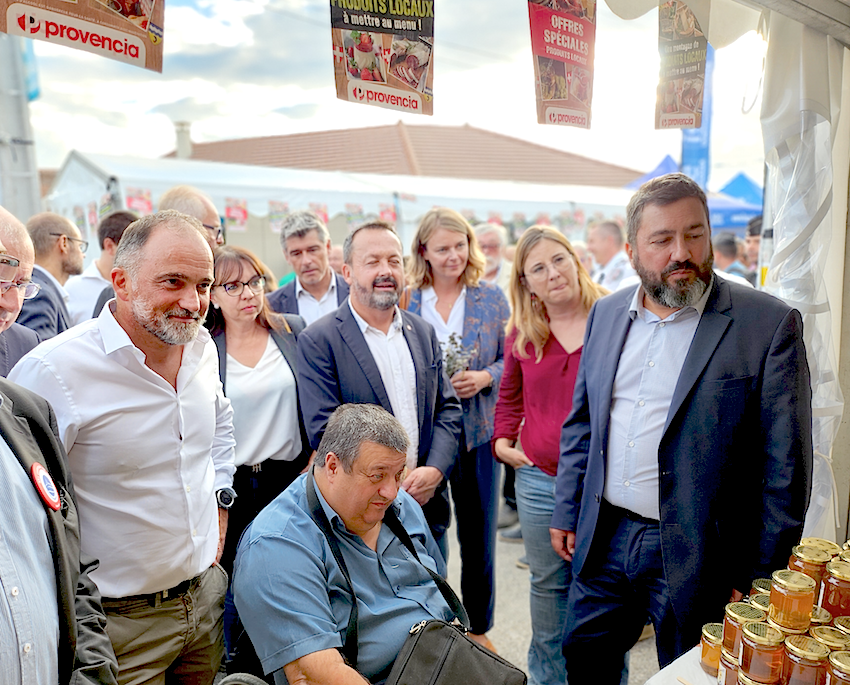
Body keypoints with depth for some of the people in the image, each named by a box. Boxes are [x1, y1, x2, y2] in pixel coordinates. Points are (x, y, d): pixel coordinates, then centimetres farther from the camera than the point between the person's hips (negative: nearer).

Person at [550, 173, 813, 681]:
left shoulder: (769, 324, -11)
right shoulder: (607, 314, 4)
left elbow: (786, 464, -10)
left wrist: (763, 575, -10)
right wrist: (567, 512, 9)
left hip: (697, 558, -4)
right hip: (603, 541, 4)